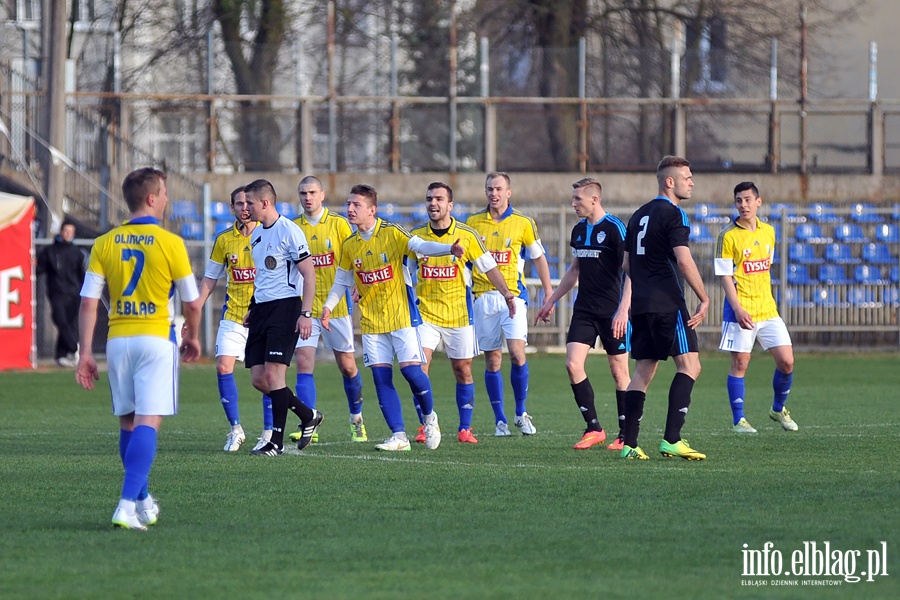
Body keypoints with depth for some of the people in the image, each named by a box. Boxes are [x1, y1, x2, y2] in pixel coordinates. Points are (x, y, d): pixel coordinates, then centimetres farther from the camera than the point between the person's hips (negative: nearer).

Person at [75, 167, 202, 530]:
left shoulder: (104, 244, 3)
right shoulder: (170, 243, -6)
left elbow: (88, 303, -1)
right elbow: (192, 302, 1)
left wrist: (86, 352, 3)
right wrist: (193, 338, 19)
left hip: (118, 340, 4)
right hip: (156, 338, -4)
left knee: (128, 423, 17)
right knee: (148, 422, -8)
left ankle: (143, 501, 26)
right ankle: (127, 506, -22)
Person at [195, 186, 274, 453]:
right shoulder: (224, 240, 5)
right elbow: (210, 279, 12)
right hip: (233, 313, 3)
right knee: (223, 367, -8)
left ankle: (269, 431, 7)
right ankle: (235, 429, 4)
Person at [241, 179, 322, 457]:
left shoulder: (289, 231, -10)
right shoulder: (256, 235, 15)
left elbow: (309, 274, -12)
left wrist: (305, 313, -19)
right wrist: (252, 310, 23)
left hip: (285, 307, -9)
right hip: (261, 308, 9)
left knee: (273, 373, -14)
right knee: (258, 378, 3)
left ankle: (277, 441, -8)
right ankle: (308, 415, 20)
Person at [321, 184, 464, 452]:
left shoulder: (391, 233, -9)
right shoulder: (349, 245, 6)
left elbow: (420, 245, -20)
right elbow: (341, 281, 16)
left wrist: (449, 248, -37)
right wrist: (328, 306, 4)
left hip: (401, 315, -4)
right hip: (371, 319, 4)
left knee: (411, 369, -12)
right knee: (381, 376, -3)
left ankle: (430, 418, 15)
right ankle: (399, 436, 0)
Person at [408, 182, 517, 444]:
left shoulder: (467, 235, -3)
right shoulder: (416, 236, 2)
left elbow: (489, 268, 1)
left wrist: (507, 295, -9)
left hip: (459, 312, -1)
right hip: (425, 312, 1)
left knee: (462, 370, 3)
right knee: (418, 367, -12)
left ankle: (465, 428, 13)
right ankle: (426, 426, -3)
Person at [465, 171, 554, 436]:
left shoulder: (523, 223, 3)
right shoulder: (473, 223, 8)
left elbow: (538, 258, 11)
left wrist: (548, 292, 6)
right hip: (483, 296, 2)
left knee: (517, 352, -16)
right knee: (492, 359, 1)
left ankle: (521, 413, 1)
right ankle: (500, 420, 8)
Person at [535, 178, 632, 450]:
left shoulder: (614, 228, -12)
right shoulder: (579, 230, 11)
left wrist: (623, 310, -24)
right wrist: (551, 301, 26)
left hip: (611, 312, -7)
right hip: (584, 310, 7)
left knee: (619, 371, 0)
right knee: (573, 364, -6)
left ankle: (626, 436, 9)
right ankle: (593, 428, 2)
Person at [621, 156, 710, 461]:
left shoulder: (639, 215, 18)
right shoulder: (672, 214, -9)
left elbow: (626, 263, 22)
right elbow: (684, 260, -18)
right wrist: (704, 299, -13)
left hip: (640, 306, 8)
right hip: (667, 304, -8)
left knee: (643, 370, 10)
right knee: (689, 365, -7)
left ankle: (630, 444, 3)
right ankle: (671, 440, -17)